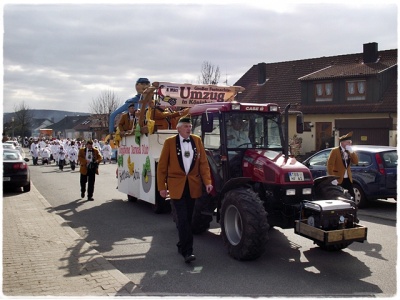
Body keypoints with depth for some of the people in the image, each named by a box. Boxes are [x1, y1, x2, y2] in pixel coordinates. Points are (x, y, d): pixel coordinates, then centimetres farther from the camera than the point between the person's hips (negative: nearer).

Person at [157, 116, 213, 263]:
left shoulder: (197, 140, 6)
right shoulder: (169, 142, -2)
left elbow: (203, 163, 5)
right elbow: (162, 166, 0)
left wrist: (207, 182, -7)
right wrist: (162, 187, -3)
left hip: (193, 186, 4)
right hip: (176, 186, -3)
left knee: (187, 218, 12)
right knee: (183, 219, -9)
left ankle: (182, 246, 28)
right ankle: (187, 251, -7)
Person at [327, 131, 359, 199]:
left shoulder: (349, 151, 11)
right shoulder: (335, 151, -10)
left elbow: (356, 162, 3)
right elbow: (330, 165, -14)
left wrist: (352, 151, -8)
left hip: (348, 179, 6)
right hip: (338, 179, -6)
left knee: (352, 196, 4)